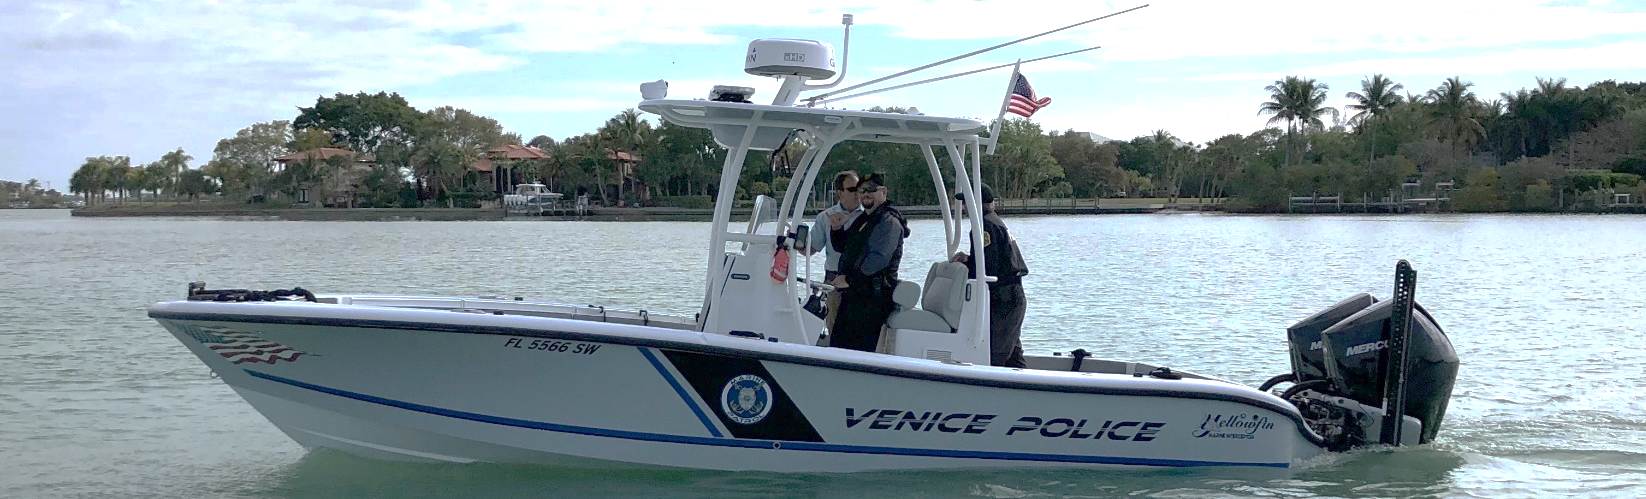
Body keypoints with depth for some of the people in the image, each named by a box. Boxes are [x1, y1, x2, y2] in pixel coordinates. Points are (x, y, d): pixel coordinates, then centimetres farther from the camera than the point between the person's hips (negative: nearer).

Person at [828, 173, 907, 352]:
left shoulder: (889, 221, -12)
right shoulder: (862, 219, 20)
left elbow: (879, 259, -23)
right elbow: (841, 247, 30)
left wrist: (850, 280, -20)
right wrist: (837, 228, 9)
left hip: (872, 298, -10)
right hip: (852, 294, 10)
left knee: (858, 350, -11)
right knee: (837, 346, 12)